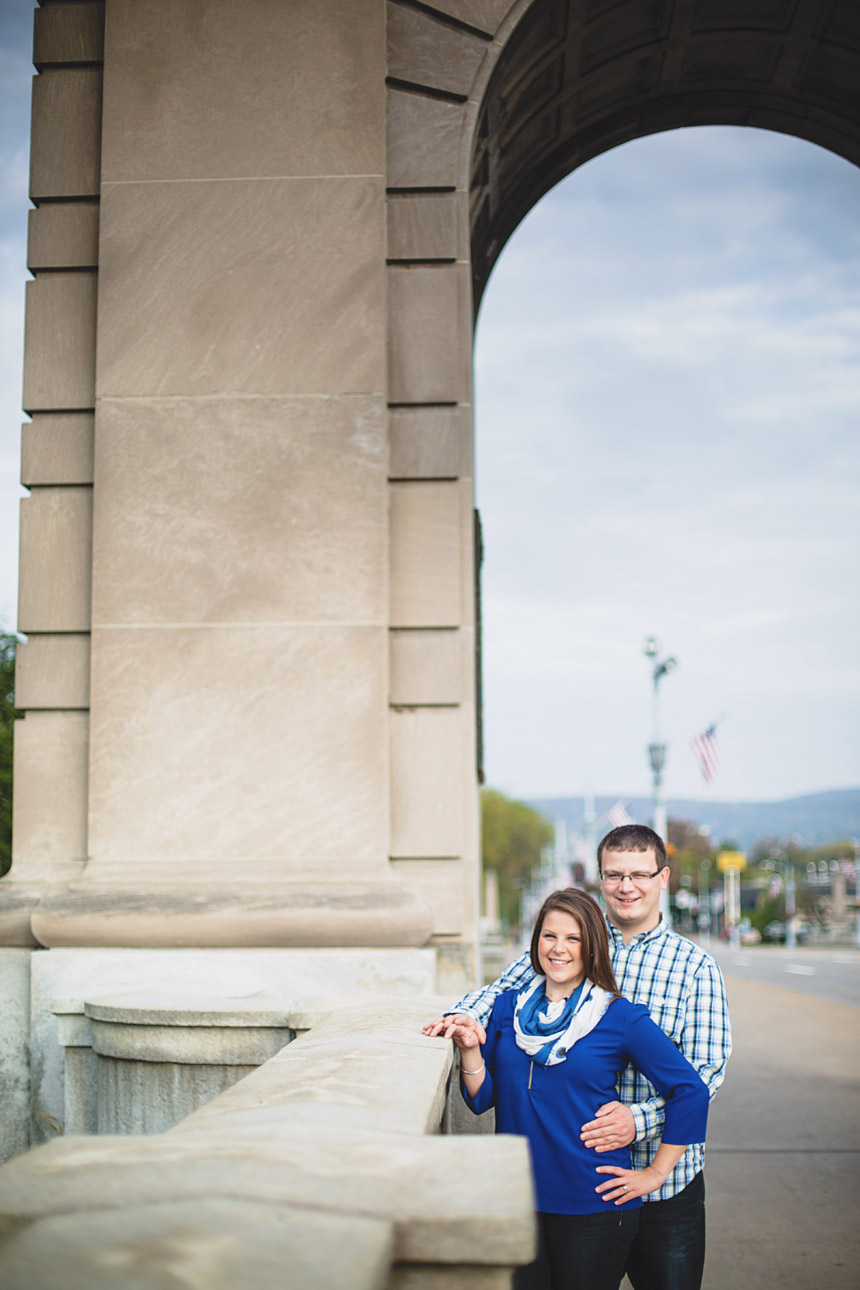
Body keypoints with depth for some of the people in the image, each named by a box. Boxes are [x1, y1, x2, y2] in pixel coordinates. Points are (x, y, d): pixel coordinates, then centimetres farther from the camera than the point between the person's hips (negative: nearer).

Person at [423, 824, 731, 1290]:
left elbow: (705, 1072, -7)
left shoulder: (695, 967, -1)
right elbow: (502, 989, 3)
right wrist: (466, 1016, -21)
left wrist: (639, 1120, -24)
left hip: (663, 1178, -1)